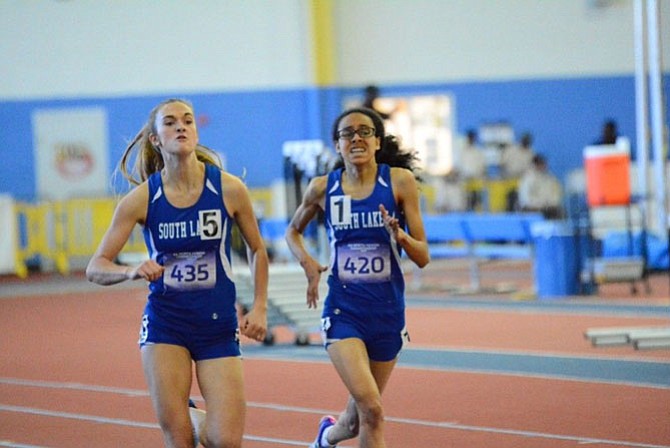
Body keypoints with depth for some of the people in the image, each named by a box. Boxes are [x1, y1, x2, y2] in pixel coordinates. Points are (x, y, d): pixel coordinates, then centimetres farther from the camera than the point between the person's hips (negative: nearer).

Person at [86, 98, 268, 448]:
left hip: (218, 325, 0)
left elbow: (257, 250, 9)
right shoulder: (142, 198, -7)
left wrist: (260, 308, -1)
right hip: (165, 323, 0)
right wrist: (133, 271, -27)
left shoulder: (229, 189, -7)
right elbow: (96, 267, -7)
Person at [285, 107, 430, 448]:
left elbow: (423, 257, -3)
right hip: (343, 311, -1)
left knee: (359, 418, 16)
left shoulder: (399, 181, -5)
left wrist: (399, 235, -23)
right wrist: (308, 263, -1)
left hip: (387, 312, 1)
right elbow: (293, 231, 18)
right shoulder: (322, 188, -2)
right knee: (371, 408, -22)